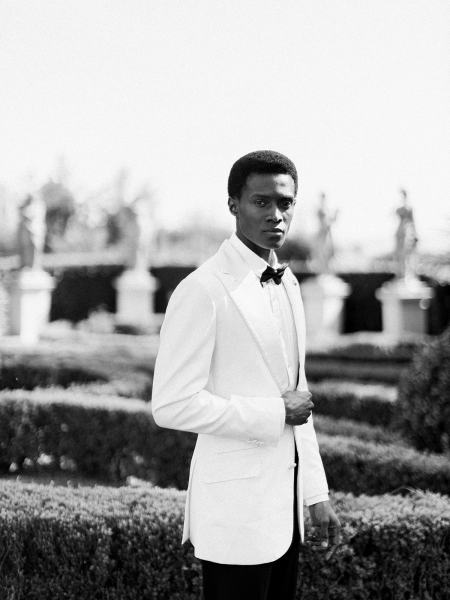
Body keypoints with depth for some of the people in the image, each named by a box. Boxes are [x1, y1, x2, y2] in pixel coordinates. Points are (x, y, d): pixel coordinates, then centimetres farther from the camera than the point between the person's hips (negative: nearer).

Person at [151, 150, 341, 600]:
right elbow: (172, 405, -20)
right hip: (236, 506, -7)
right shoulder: (203, 291, -14)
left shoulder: (287, 284, 12)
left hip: (285, 501, 7)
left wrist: (317, 495, 15)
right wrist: (275, 414, -16)